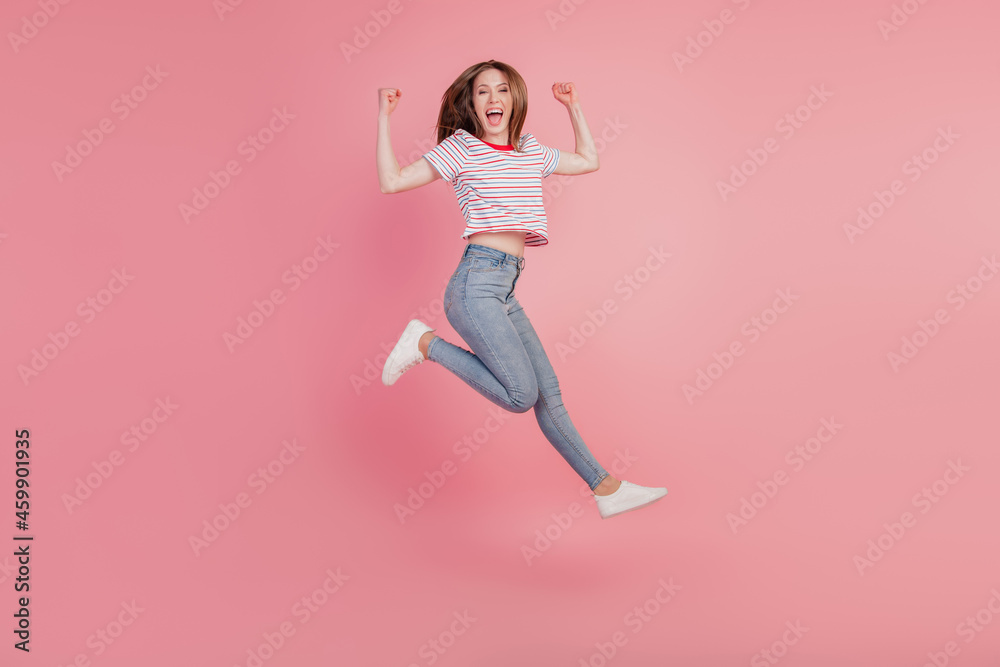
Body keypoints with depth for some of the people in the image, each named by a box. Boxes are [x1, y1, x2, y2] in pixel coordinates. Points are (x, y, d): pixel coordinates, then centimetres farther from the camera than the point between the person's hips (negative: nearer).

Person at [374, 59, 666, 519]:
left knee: (548, 395, 8)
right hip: (476, 283, -7)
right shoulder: (460, 148, 2)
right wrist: (384, 118, -3)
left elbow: (588, 161, 33)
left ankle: (606, 488, 14)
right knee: (521, 395, -16)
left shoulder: (531, 152, 20)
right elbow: (392, 181, -1)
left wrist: (574, 107, 29)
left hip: (505, 293, 7)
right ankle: (426, 344, 0)